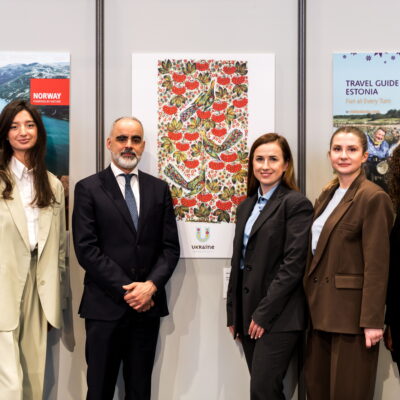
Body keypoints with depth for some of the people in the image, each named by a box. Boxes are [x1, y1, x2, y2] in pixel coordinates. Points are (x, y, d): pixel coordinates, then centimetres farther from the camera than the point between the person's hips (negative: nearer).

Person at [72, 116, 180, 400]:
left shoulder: (159, 189, 9)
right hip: (105, 305, -3)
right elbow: (86, 249, -8)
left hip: (148, 304, 3)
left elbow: (170, 246, 5)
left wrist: (151, 286, -10)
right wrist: (126, 290, -13)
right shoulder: (88, 188, 0)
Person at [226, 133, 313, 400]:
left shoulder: (296, 204, -7)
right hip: (248, 312, 7)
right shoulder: (246, 206, 15)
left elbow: (294, 264, -14)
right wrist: (233, 312, 13)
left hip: (278, 316, -7)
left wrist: (264, 313, -16)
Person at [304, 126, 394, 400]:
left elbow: (377, 264, -15)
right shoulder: (327, 195, 13)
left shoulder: (373, 198, -12)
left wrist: (372, 321, -18)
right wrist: (311, 303, 12)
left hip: (351, 311, -8)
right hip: (321, 309, 8)